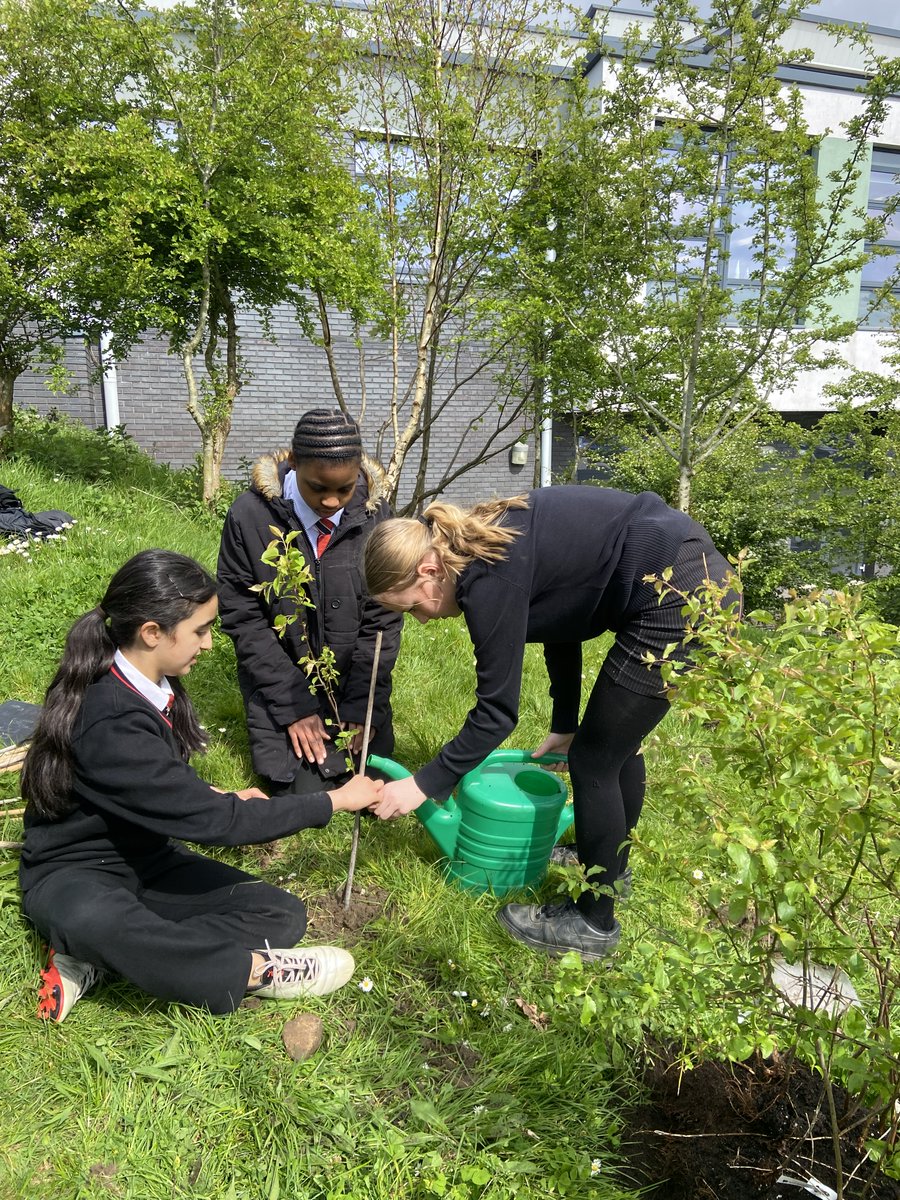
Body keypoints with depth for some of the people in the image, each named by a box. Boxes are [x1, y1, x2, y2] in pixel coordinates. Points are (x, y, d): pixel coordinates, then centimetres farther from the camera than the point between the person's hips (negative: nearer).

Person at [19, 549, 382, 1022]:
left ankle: (94, 957, -11)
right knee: (95, 921, -44)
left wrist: (217, 797, 1)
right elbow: (211, 821, -29)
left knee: (283, 913, -8)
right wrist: (334, 801, -22)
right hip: (75, 877, -8)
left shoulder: (155, 684, -4)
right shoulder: (110, 724, -31)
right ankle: (252, 968, -24)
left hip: (145, 860, 8)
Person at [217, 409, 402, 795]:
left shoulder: (373, 513, -10)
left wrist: (364, 702, -10)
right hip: (281, 679, -2)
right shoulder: (249, 517, -15)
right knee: (306, 791, -9)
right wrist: (293, 704, -13)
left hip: (356, 678, 2)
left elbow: (382, 617, -5)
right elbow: (242, 618, -10)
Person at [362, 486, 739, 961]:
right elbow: (560, 620, 19)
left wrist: (424, 784, -4)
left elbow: (497, 711, -12)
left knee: (593, 761, 3)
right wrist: (565, 725, 27)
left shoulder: (489, 580, -19)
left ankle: (594, 924, 21)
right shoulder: (493, 542, 9)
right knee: (617, 741, 24)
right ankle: (613, 866, 46)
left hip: (678, 599, -10)